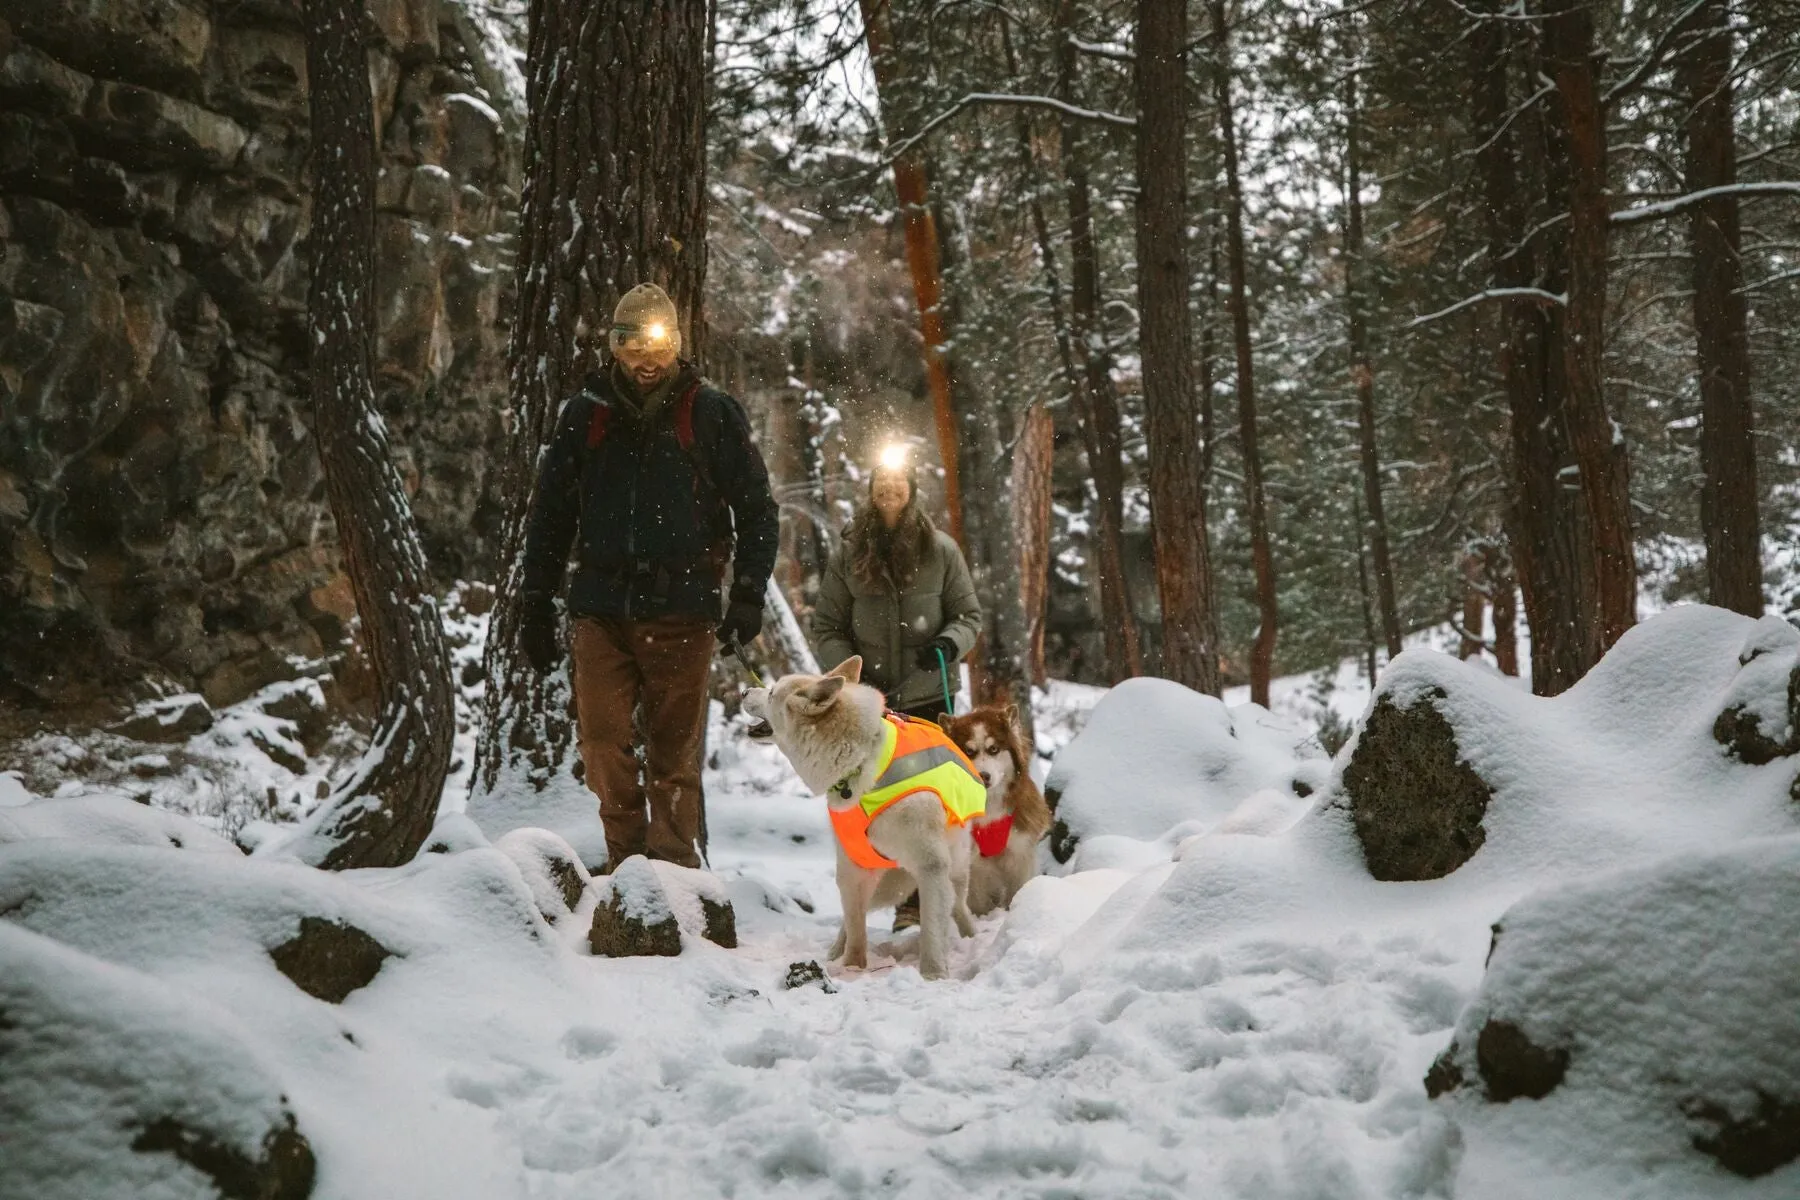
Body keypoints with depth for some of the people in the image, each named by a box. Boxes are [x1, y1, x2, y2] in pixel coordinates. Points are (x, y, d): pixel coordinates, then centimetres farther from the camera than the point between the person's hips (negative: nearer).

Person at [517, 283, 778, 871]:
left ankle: (675, 863, 9)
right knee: (603, 739, -3)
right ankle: (628, 858, 7)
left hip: (681, 608, -2)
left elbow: (757, 511, 7)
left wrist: (749, 594, -3)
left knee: (675, 748, 2)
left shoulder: (711, 413, 4)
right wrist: (536, 602, 12)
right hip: (601, 606, 2)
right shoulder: (586, 413, 11)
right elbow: (549, 513, 16)